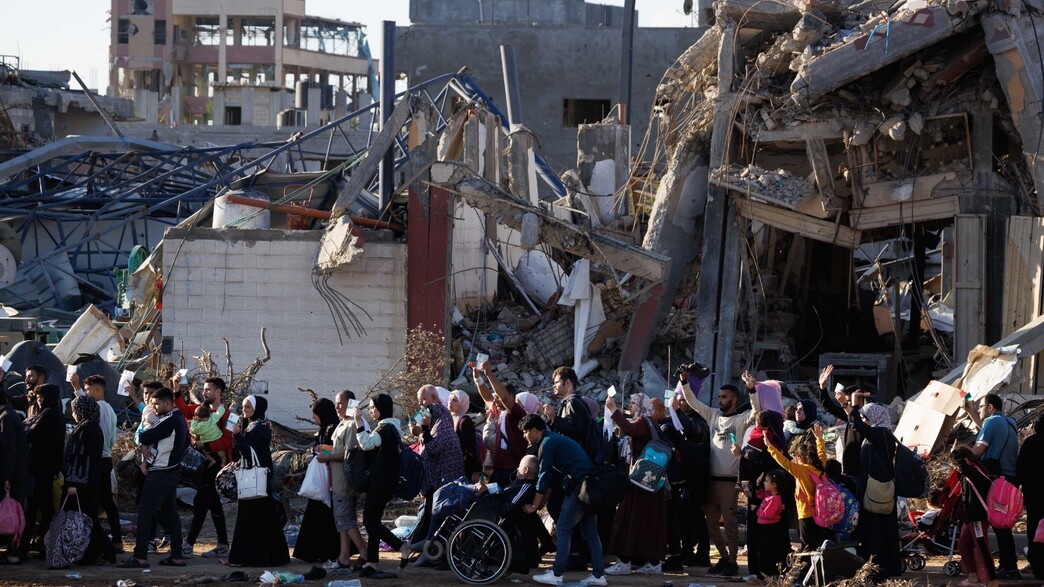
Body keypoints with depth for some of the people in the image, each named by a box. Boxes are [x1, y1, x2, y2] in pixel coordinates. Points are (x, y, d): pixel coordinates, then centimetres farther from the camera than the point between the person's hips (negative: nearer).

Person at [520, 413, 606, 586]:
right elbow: (553, 475, 25)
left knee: (563, 529, -4)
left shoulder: (547, 443, -7)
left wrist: (534, 505, -2)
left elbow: (544, 476, -8)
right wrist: (544, 500, 21)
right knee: (590, 531, 10)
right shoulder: (556, 438, 23)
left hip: (579, 486, -9)